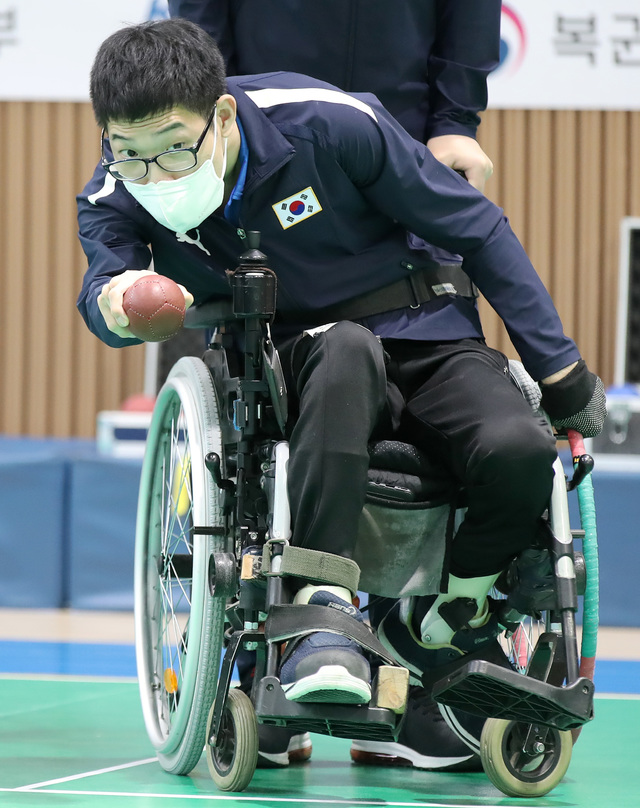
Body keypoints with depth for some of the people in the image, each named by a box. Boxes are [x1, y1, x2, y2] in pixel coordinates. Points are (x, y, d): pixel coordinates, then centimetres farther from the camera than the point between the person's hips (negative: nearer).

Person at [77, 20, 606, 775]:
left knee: (518, 451, -31)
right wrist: (118, 303, -52)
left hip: (420, 329, 0)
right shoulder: (116, 195, -9)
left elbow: (476, 230, -9)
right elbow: (105, 274, -25)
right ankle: (322, 617, -43)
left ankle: (442, 621, -2)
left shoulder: (329, 123, -19)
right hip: (291, 365, 0)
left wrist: (559, 369, -6)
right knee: (344, 349, -38)